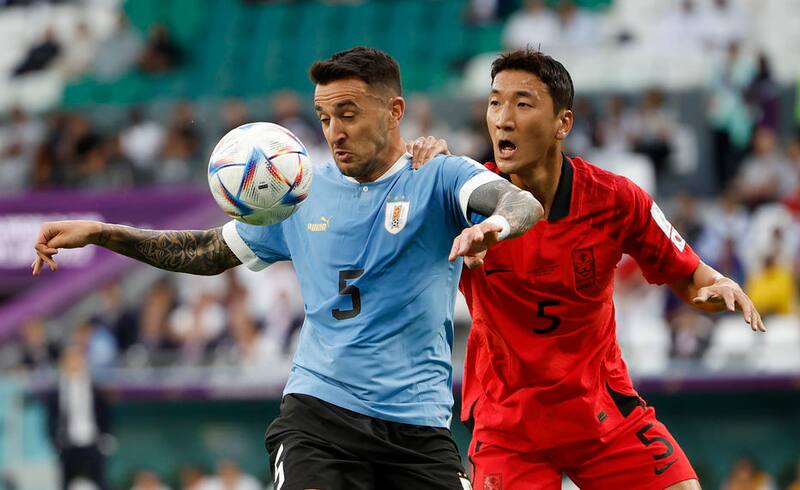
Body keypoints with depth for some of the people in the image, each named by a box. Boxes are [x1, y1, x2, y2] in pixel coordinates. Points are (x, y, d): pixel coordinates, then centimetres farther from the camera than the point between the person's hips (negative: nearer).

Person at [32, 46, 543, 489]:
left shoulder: (440, 176, -1)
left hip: (419, 424, -1)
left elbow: (524, 205, -21)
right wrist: (99, 233, 14)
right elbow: (210, 252, 23)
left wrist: (493, 224, -45)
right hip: (318, 410, 1)